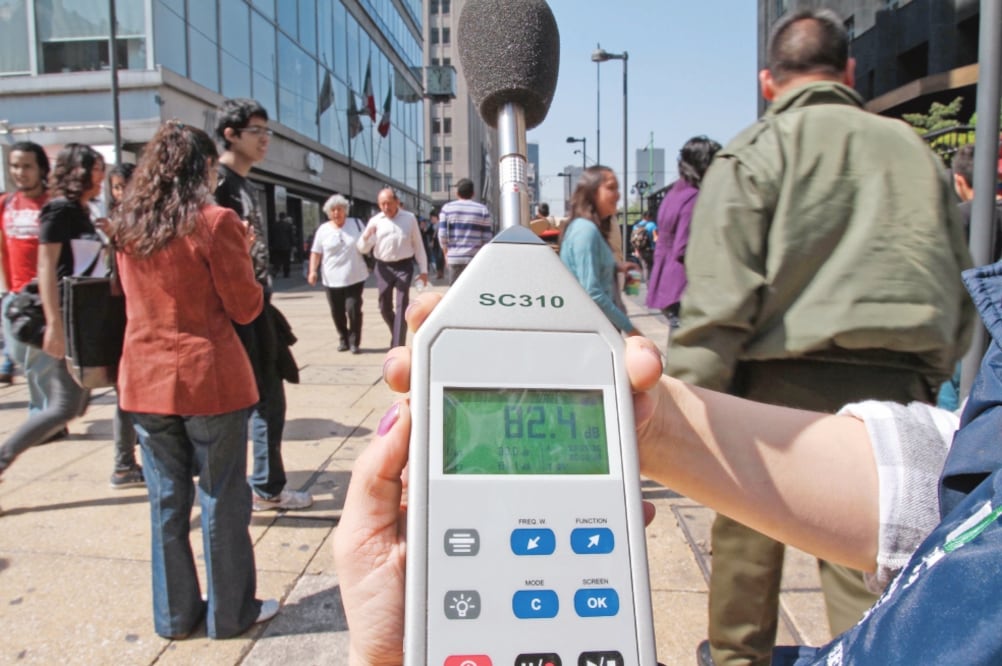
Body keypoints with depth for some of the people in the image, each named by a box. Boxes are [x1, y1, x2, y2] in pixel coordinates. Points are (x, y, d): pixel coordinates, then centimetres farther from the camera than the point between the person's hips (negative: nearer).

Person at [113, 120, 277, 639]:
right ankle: (230, 614, 21)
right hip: (209, 380, -5)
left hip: (145, 380, 6)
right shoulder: (214, 221, -12)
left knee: (167, 500, 15)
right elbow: (245, 308, -9)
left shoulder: (128, 226, 6)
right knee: (222, 500, 7)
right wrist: (242, 255, 7)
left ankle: (174, 615, 27)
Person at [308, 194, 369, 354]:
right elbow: (316, 252, 6)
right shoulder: (323, 229, 4)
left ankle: (354, 342, 6)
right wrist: (313, 271, -4)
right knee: (337, 312, 6)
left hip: (355, 277, -1)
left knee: (354, 309, -8)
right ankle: (343, 339, 25)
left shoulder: (356, 223, 5)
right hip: (332, 279, 1)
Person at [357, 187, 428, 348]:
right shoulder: (375, 221, 3)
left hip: (404, 266, -2)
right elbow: (362, 249, 4)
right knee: (384, 308, 11)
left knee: (402, 307, -8)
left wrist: (423, 269, 3)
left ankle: (398, 347, -7)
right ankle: (397, 334, 36)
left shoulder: (409, 218, 1)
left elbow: (418, 245, 6)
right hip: (383, 267, 2)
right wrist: (366, 236, -19)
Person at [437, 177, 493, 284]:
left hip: (454, 258, 1)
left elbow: (442, 235, -1)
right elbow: (488, 237, 0)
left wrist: (446, 253, 12)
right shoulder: (482, 210, 4)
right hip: (476, 259, -1)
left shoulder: (447, 208, 5)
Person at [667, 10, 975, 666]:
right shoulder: (914, 150, 13)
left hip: (783, 384, -3)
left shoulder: (754, 153, -1)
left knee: (747, 535, 17)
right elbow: (961, 289, 18)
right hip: (893, 392, 3)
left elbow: (719, 299, -12)